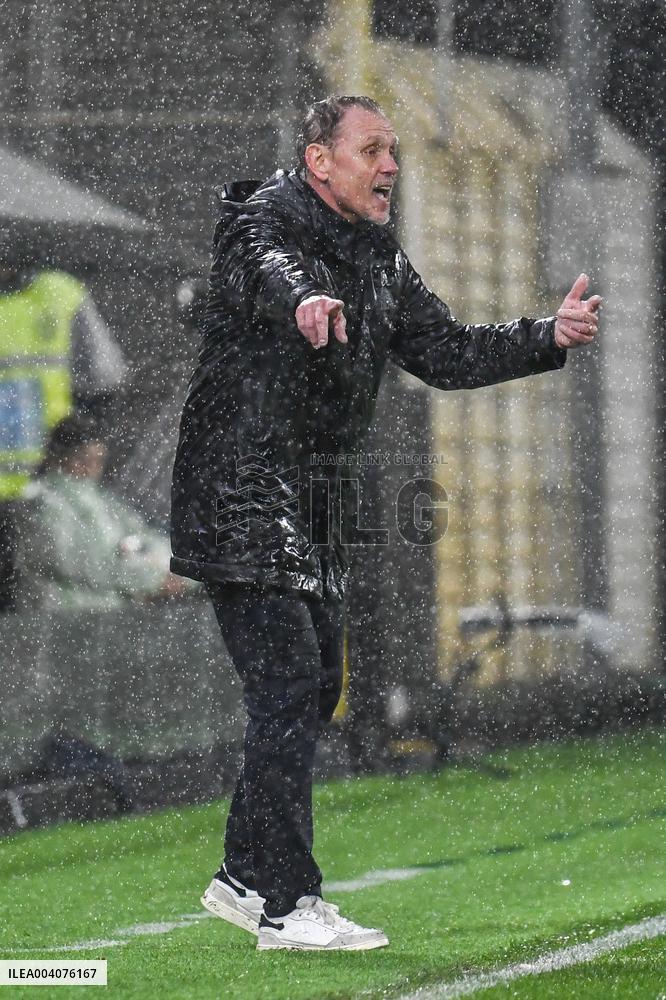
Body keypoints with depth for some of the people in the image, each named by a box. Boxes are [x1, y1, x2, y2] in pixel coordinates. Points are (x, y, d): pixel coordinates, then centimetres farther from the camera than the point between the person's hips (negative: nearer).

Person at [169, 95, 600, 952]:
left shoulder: (381, 262, 13)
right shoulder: (260, 220, -13)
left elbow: (444, 352, 14)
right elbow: (263, 269, -36)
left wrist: (550, 337, 0)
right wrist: (301, 301, -60)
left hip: (314, 497, 9)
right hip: (240, 492, -9)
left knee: (314, 685, 13)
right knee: (288, 684, -13)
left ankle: (243, 878, 25)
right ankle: (287, 905, -10)